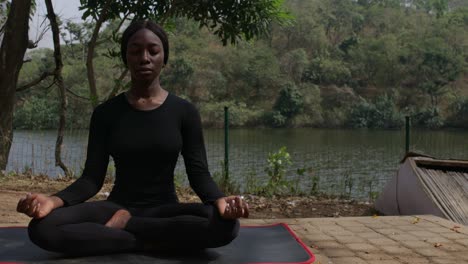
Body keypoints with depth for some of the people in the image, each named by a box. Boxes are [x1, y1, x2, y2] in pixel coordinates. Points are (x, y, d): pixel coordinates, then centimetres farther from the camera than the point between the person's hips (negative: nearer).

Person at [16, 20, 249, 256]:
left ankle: (125, 225, -19)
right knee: (42, 228, -28)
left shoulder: (184, 111, 0)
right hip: (116, 207, 1)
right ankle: (149, 243, -21)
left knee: (226, 224, -33)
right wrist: (53, 200, -24)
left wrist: (220, 200, -29)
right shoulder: (105, 113, 2)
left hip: (165, 210, 0)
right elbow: (92, 178, -3)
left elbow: (198, 173, -5)